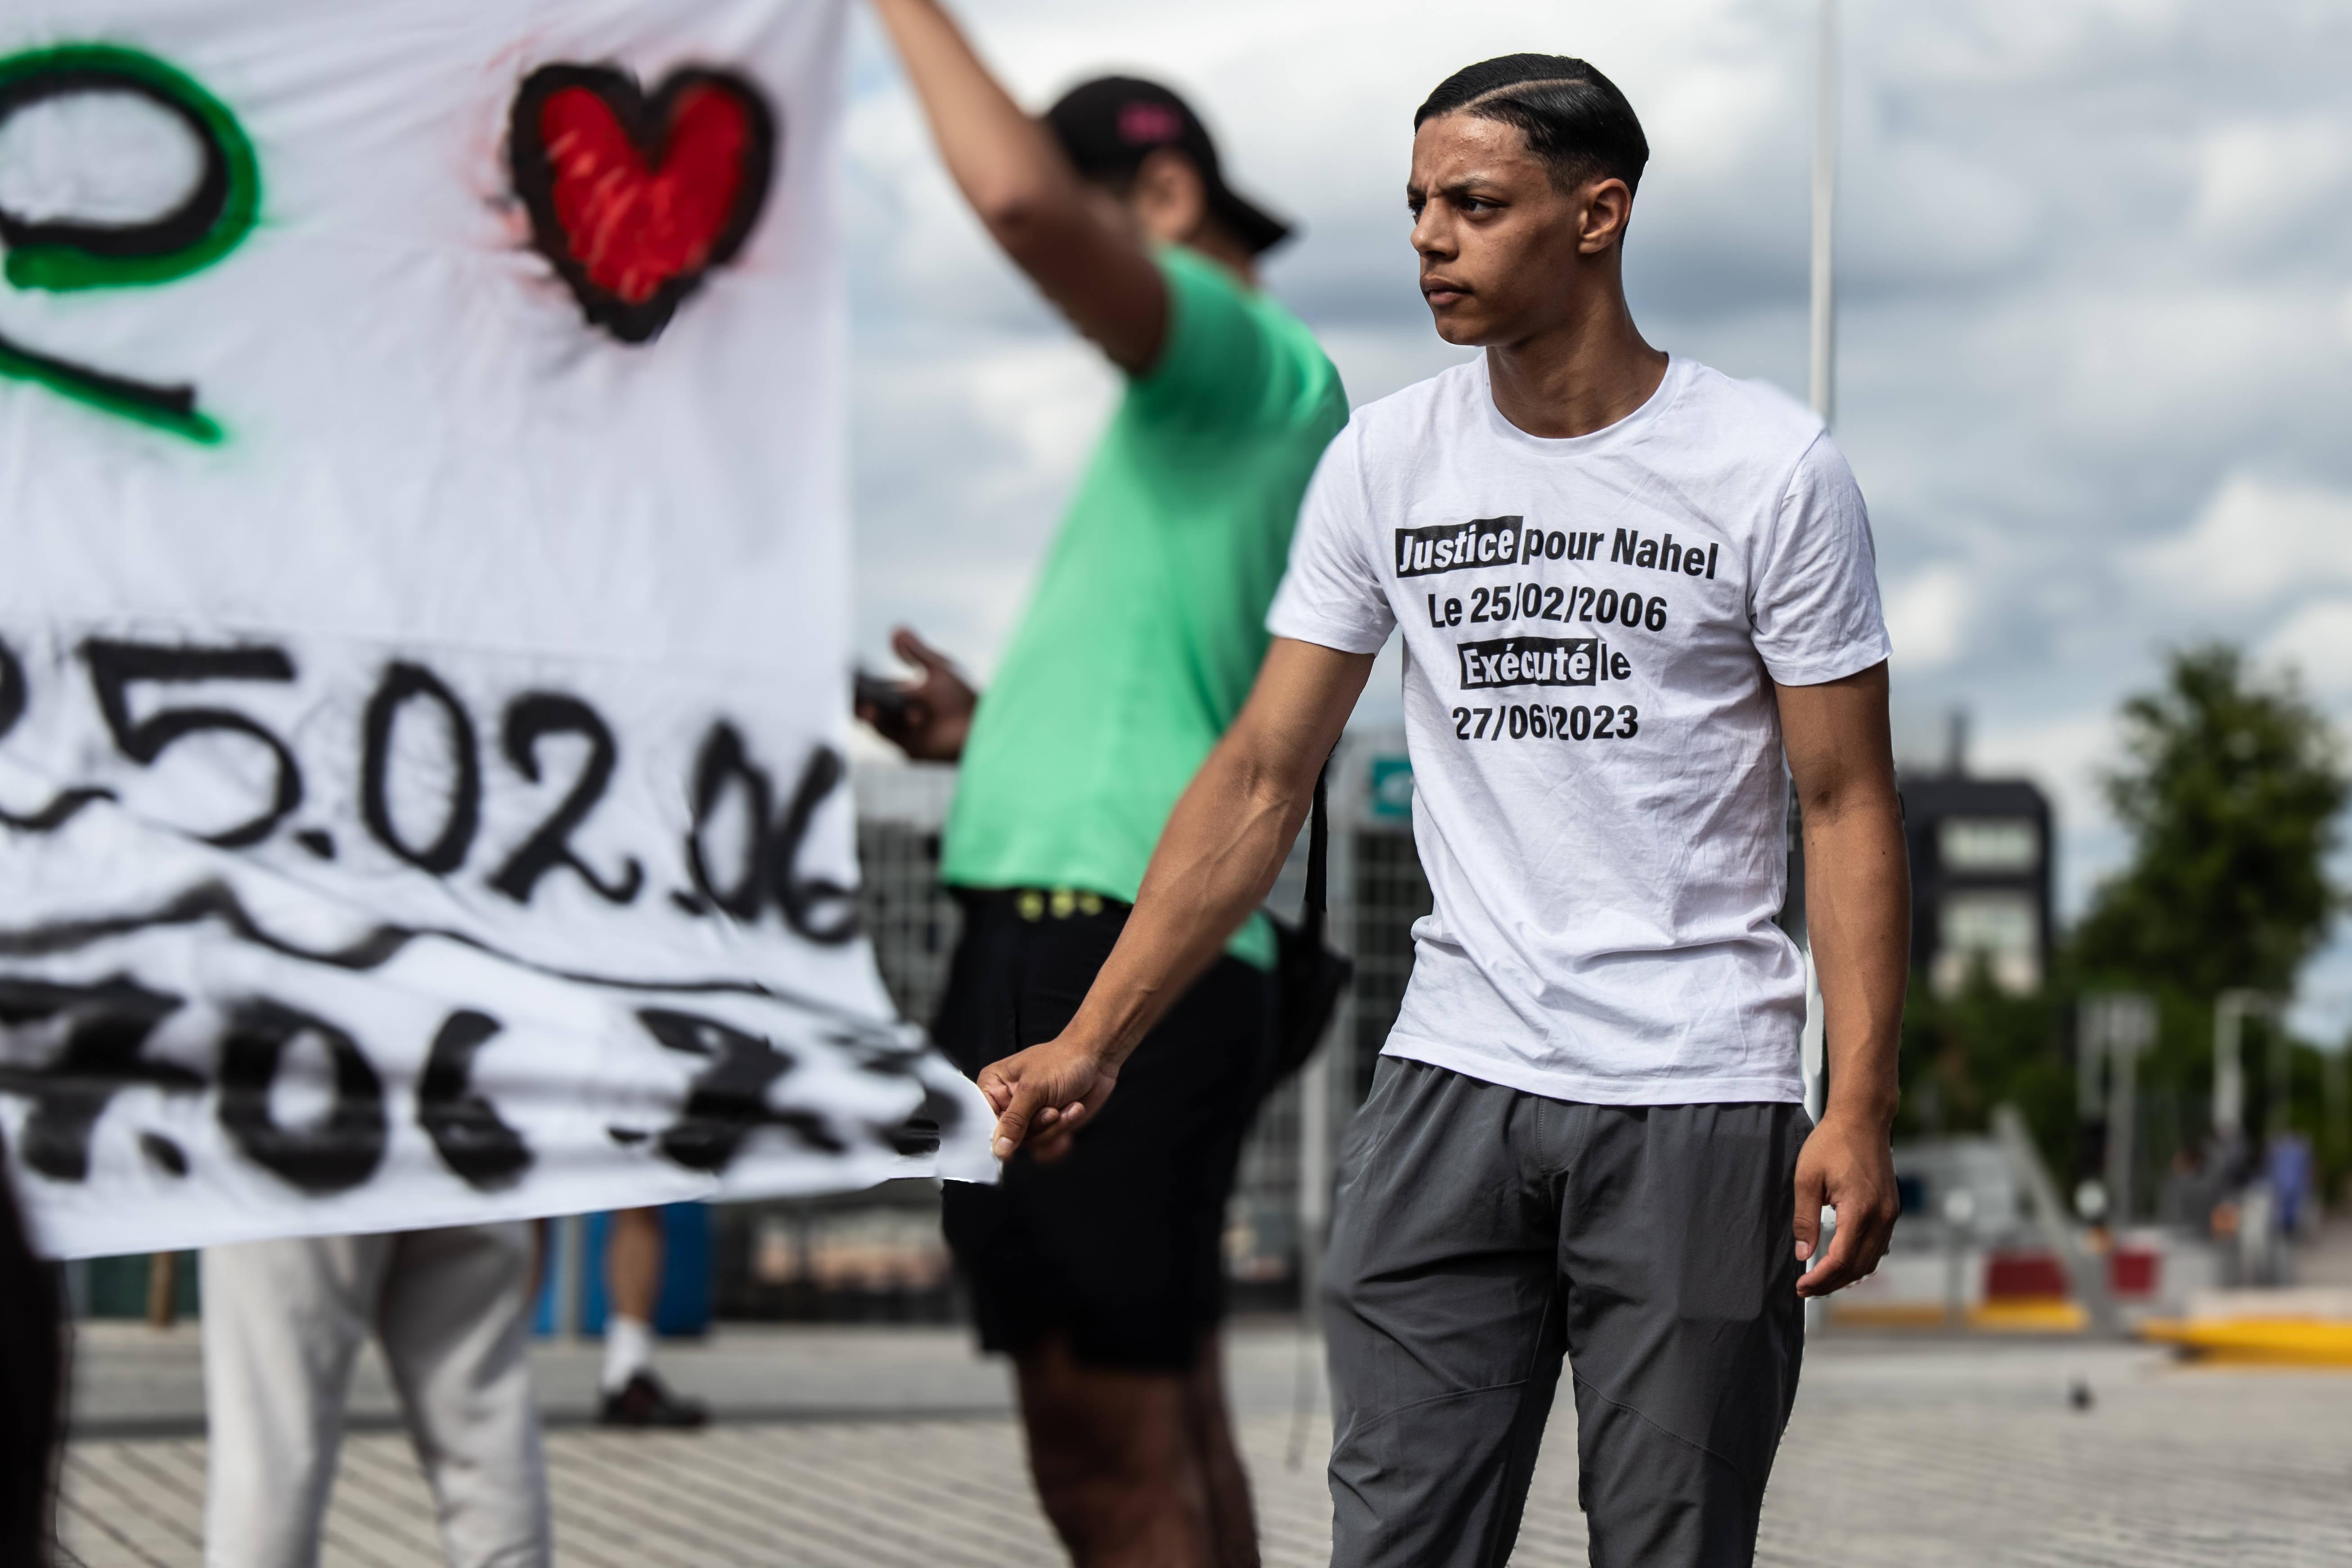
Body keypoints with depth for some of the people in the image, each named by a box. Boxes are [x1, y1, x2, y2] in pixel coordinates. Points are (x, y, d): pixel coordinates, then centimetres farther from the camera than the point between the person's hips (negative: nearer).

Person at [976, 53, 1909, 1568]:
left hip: (1696, 1101, -3)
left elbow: (1847, 801, -3)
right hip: (1451, 1084, 3)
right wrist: (1095, 1039, 1)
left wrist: (1862, 1111, -12)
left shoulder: (1773, 466, -5)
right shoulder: (1383, 460, 5)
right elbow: (1263, 777, 8)